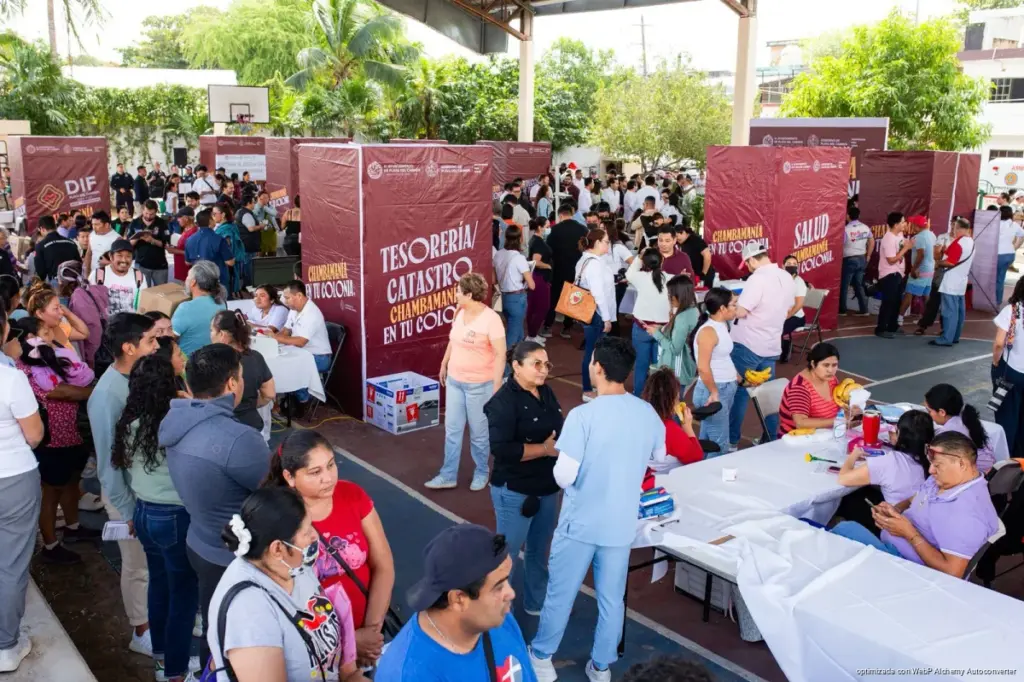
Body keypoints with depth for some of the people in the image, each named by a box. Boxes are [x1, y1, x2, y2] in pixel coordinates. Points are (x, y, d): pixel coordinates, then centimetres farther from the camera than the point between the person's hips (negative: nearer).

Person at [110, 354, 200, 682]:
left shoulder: (128, 425, -3)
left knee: (159, 582, 24)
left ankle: (161, 652, 41)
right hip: (175, 518, -7)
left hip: (144, 513, 7)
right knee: (184, 591, 9)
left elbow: (122, 472, 8)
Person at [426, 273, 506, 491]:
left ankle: (481, 473, 29)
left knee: (479, 432, 9)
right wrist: (444, 365, 23)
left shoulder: (491, 319, -20)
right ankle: (448, 475, 21)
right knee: (452, 429, 11)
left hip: (479, 385, -6)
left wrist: (496, 387, -20)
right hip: (455, 381, 6)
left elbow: (500, 355, -19)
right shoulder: (459, 313, 1)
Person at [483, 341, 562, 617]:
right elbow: (502, 448, -27)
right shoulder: (504, 401, -19)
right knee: (508, 553, 5)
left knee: (540, 550, 22)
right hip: (515, 491, -8)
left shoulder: (547, 393, 6)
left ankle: (537, 602, 39)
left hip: (547, 488, 8)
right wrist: (545, 449, -22)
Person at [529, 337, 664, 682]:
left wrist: (561, 457, 0)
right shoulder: (649, 414, -6)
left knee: (560, 594, 16)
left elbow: (564, 476, -21)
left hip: (580, 523, -4)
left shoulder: (583, 415, -23)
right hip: (621, 524, 4)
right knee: (611, 599, 18)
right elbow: (660, 459, 12)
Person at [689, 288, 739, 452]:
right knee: (719, 445, -5)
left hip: (727, 388, 9)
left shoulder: (721, 326, 9)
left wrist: (737, 378, 16)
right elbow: (703, 368, -23)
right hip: (713, 390, -9)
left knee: (708, 438, 16)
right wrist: (714, 393, -18)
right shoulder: (708, 331, -19)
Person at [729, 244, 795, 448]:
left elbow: (740, 312, -22)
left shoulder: (758, 278, -19)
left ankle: (731, 441, 10)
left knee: (738, 392, 3)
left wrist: (733, 303, -2)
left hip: (747, 345, -7)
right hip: (772, 346, 7)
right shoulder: (788, 278, 6)